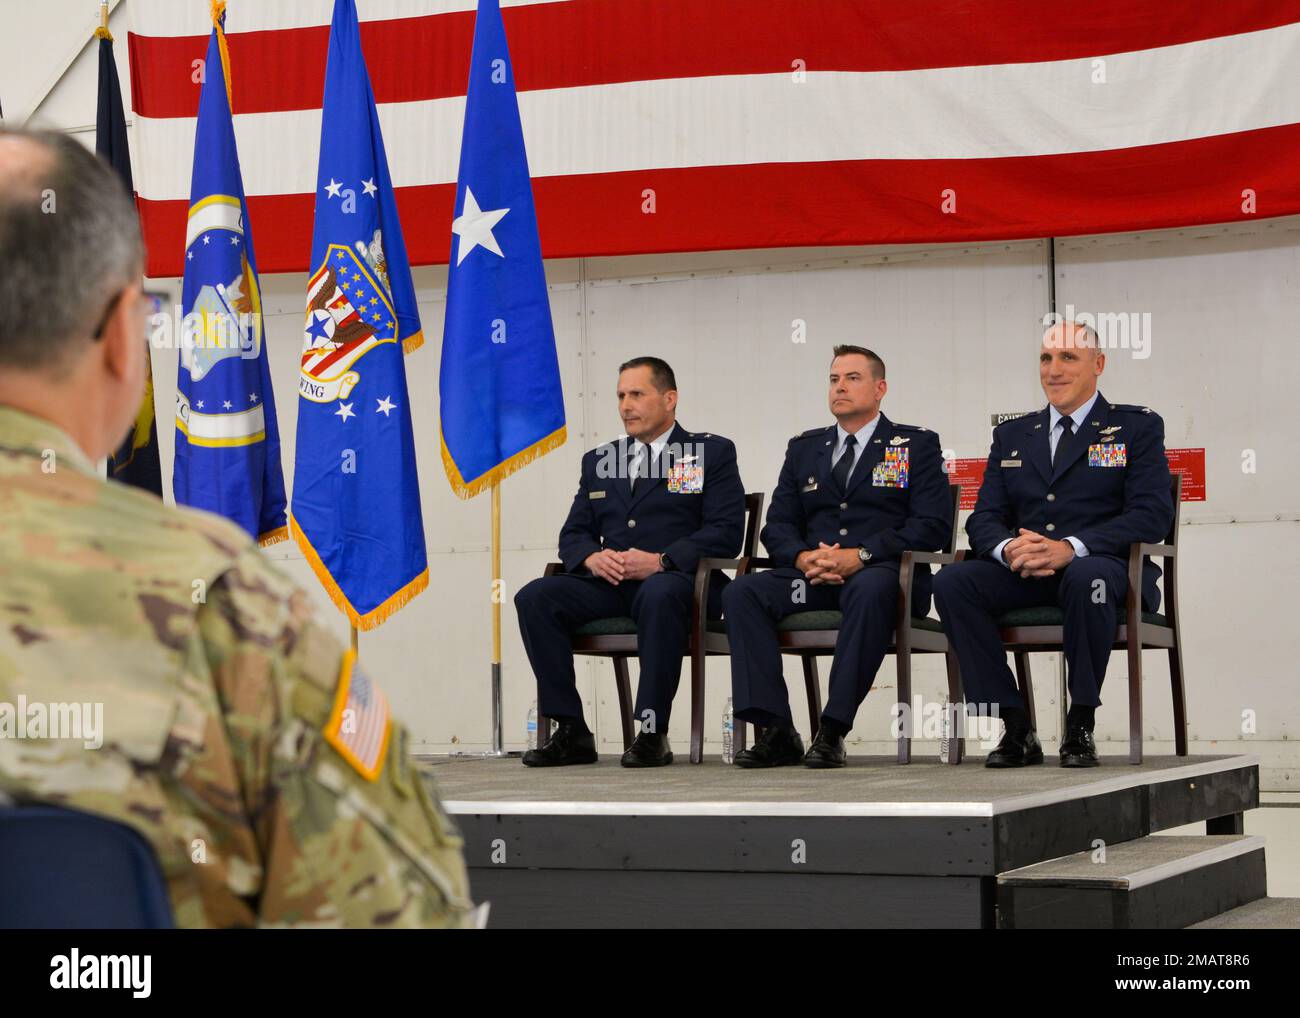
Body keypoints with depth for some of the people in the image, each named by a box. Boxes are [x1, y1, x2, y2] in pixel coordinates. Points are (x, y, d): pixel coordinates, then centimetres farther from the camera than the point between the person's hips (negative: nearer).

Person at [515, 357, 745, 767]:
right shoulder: (598, 461, 23)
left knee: (659, 595, -40)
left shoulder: (713, 453, 8)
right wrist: (592, 557, -7)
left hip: (673, 581, -5)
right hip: (609, 584, 5)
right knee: (535, 597, -21)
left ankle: (653, 733, -32)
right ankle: (571, 732, -19)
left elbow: (725, 533, -4)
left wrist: (660, 561, -18)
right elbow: (572, 533, 19)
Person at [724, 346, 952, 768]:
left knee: (870, 589, -40)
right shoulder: (804, 448, 22)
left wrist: (861, 556, -17)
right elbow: (778, 526, 15)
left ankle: (832, 732, -37)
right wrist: (802, 558, -9)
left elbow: (932, 525, -4)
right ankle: (777, 732, -27)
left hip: (879, 573, -4)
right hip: (812, 577, 4)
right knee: (741, 593, -24)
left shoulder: (917, 445, 9)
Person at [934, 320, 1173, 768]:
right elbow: (984, 517, 12)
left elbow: (1152, 514, -7)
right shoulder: (1011, 435, 20)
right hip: (1023, 576, 4)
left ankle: (1081, 726, -24)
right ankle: (1015, 729, -21)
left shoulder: (1138, 427, 7)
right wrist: (1007, 547, -15)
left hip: (1099, 567, -4)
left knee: (1087, 575, -40)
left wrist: (1072, 547, -22)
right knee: (951, 580, -24)